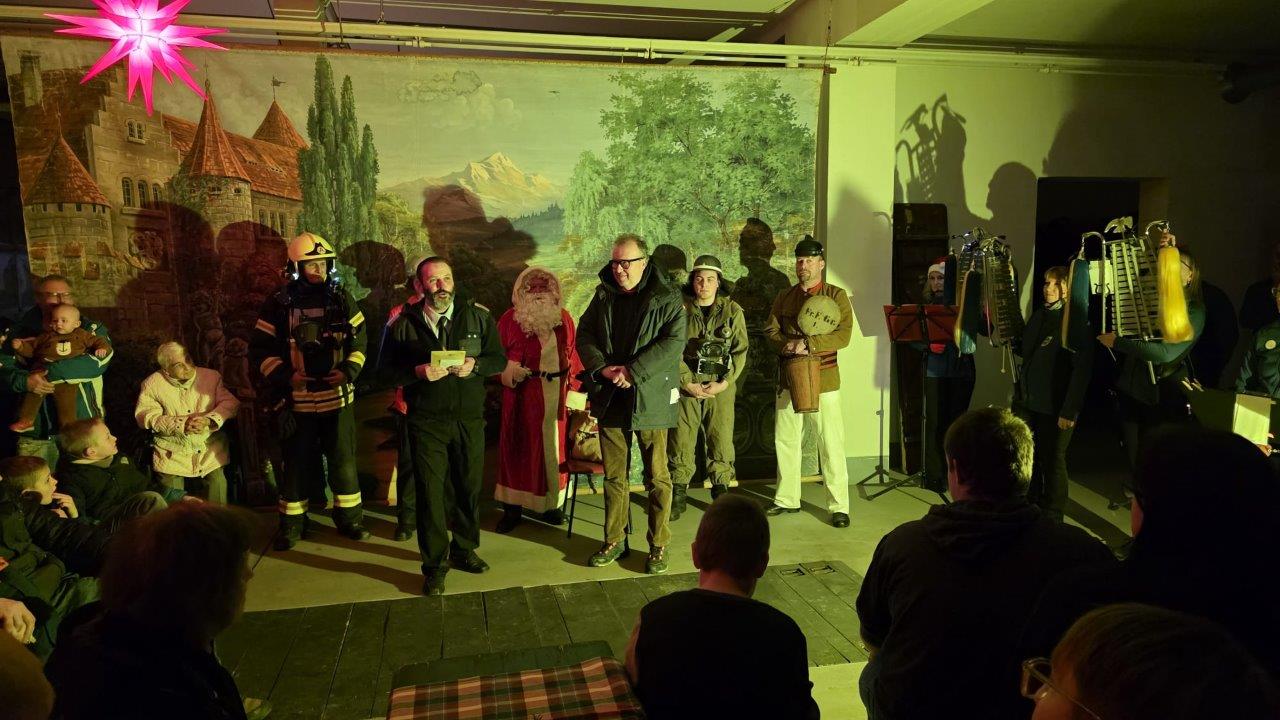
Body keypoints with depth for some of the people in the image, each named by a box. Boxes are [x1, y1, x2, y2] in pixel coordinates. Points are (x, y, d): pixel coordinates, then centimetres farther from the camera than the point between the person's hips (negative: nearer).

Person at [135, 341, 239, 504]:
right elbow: (145, 416, -5)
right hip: (172, 453, 0)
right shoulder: (152, 384, 4)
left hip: (210, 449, 1)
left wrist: (209, 420, -17)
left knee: (217, 479, -21)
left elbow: (230, 403, 1)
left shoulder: (211, 376, 7)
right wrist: (181, 424, -16)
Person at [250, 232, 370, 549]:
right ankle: (291, 525, 25)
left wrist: (349, 370, -7)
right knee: (295, 464, 9)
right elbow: (259, 350, 0)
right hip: (296, 400, -1)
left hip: (338, 397, 2)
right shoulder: (278, 305, -3)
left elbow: (359, 341, 9)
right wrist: (285, 375, -14)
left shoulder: (342, 301, 3)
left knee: (343, 460, 8)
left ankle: (349, 518, 24)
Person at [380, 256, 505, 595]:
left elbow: (499, 360, 5)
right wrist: (418, 372, -18)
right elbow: (387, 369, 1)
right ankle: (434, 566, 15)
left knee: (469, 487, 12)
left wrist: (475, 365, -16)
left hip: (470, 418, 2)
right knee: (430, 493, 1)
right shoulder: (403, 323, 0)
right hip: (426, 422, -1)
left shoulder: (478, 315, 1)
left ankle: (464, 550, 34)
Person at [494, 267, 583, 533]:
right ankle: (513, 508, 14)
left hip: (557, 392, 3)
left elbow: (572, 354, 7)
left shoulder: (563, 318, 6)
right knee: (520, 446, 4)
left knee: (554, 446, 10)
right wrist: (509, 372, -21)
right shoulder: (510, 319, -2)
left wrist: (574, 389, 2)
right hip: (523, 393, -3)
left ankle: (551, 503, 23)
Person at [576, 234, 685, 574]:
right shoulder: (603, 295, 10)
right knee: (614, 475, 12)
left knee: (657, 476, 4)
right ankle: (614, 540, 25)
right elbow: (584, 334, 8)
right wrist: (602, 368, -10)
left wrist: (632, 372, -19)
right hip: (610, 398, 4)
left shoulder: (667, 298, -5)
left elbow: (673, 342, -15)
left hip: (651, 399, -4)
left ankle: (659, 544, 17)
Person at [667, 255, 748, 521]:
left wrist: (723, 382, -9)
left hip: (721, 387, 1)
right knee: (681, 441, 2)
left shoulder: (732, 311, 5)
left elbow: (740, 351, 2)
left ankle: (721, 494, 16)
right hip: (686, 385, 0)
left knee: (722, 441, 1)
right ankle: (678, 496, 14)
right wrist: (688, 383, -9)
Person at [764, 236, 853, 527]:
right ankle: (787, 499, 24)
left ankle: (839, 506, 4)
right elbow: (770, 330, 8)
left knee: (831, 443, -4)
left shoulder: (836, 295, 0)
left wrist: (808, 344, -20)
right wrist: (788, 345, -12)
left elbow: (843, 335, -11)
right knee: (785, 439, 10)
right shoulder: (784, 296, 13)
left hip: (824, 378, -4)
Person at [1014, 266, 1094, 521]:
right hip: (1026, 399, 6)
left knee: (1052, 461, 7)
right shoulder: (1038, 315, 12)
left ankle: (1052, 518, 22)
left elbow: (1082, 369, -15)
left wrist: (1070, 410, -18)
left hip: (1054, 405, -6)